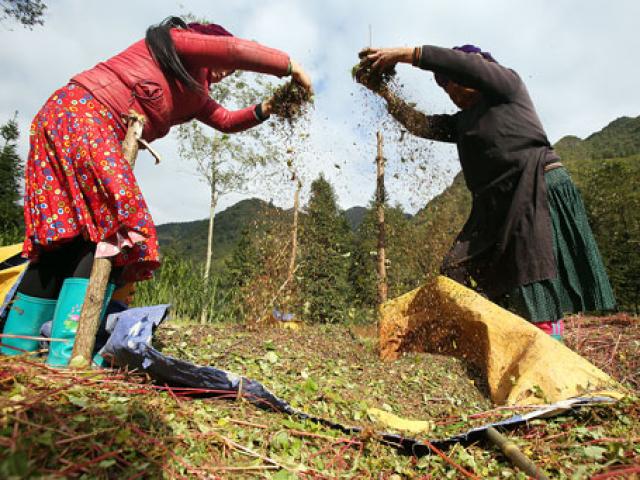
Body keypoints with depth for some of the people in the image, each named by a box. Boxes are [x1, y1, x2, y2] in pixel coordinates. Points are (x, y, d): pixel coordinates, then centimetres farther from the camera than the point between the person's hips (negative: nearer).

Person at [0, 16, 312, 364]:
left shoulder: (193, 92, 28)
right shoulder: (177, 40, 6)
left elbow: (226, 121, 30)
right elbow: (237, 50, -7)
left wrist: (263, 110, 16)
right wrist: (290, 66, 2)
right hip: (82, 111, -10)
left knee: (73, 235, 4)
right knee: (117, 225, -19)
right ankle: (71, 351, -22)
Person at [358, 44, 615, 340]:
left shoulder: (509, 85, 7)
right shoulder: (464, 121, 24)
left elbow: (461, 63, -7)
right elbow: (423, 125, 14)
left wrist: (402, 54, -6)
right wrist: (386, 93, 9)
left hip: (541, 190, -7)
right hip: (497, 208, 7)